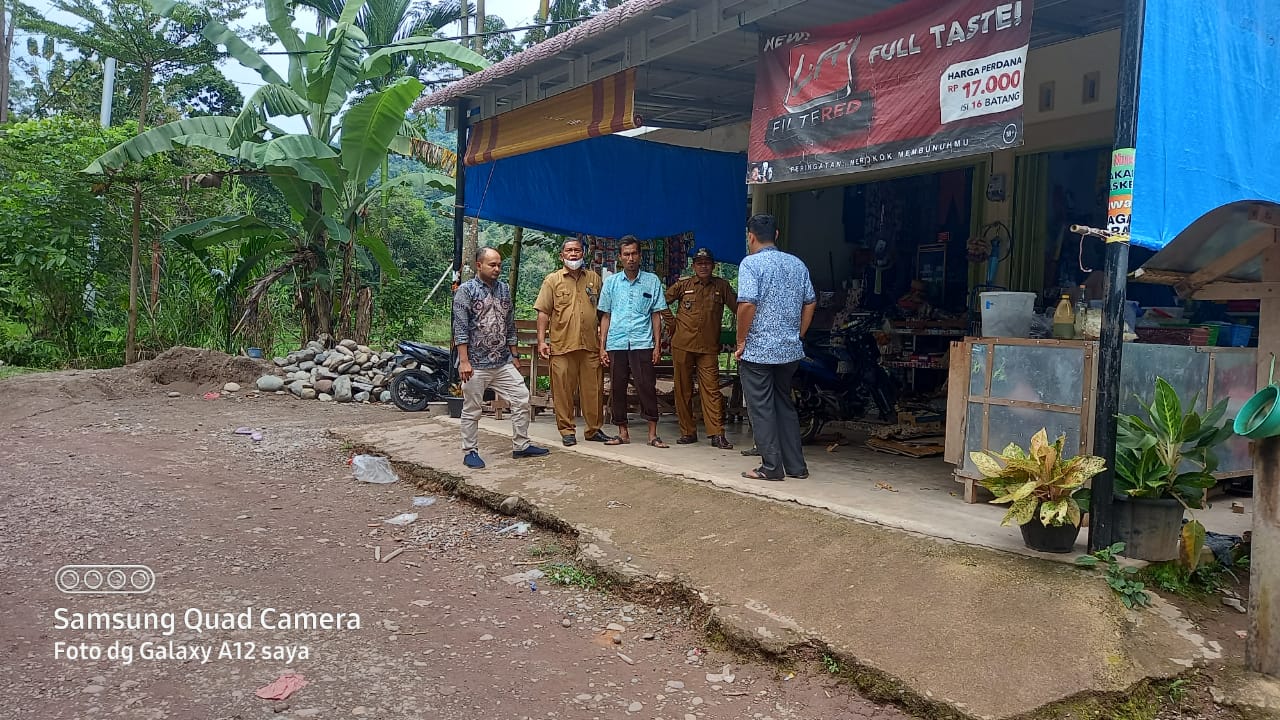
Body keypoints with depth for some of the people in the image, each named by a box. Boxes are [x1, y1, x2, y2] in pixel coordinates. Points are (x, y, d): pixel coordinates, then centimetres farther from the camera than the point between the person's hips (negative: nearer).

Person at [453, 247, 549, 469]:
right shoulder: (466, 290, -7)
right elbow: (460, 329, -12)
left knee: (522, 398, 4)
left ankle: (521, 446, 15)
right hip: (475, 364, -5)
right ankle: (470, 452, 16)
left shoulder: (504, 289, 10)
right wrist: (464, 361, -17)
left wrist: (514, 356, 14)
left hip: (503, 362, 6)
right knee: (471, 410, 3)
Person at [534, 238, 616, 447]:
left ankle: (594, 429, 14)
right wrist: (542, 341, -5)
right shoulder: (553, 280, 7)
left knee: (593, 389, 4)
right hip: (562, 345, -2)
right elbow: (543, 312, 3)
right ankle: (566, 430, 9)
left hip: (590, 344, 2)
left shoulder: (594, 278, 14)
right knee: (563, 390, 0)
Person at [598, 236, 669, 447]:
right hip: (616, 344, 2)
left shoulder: (652, 281, 6)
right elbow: (606, 317, 12)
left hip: (642, 343, -2)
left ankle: (653, 433, 1)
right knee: (617, 389, 5)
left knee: (647, 387, -5)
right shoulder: (611, 282, 10)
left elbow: (656, 315, 7)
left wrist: (657, 345, 0)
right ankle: (623, 432, 16)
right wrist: (602, 347, 7)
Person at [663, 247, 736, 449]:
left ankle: (717, 434, -8)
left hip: (709, 347, -1)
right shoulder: (683, 285, 7)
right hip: (682, 345, 1)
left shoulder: (722, 286, 6)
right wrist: (672, 322, 8)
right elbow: (662, 301, 15)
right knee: (683, 390, 5)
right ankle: (688, 432, 13)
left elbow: (737, 306, 8)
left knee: (711, 389, -8)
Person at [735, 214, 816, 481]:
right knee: (785, 405, 16)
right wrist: (798, 336, 17)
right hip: (790, 350, 6)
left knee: (761, 409, 3)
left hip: (757, 350, -6)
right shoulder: (797, 264, 9)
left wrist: (741, 341, -11)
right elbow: (810, 303, 11)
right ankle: (796, 466, 18)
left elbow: (747, 304, -20)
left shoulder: (751, 263, -10)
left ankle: (771, 467, 6)